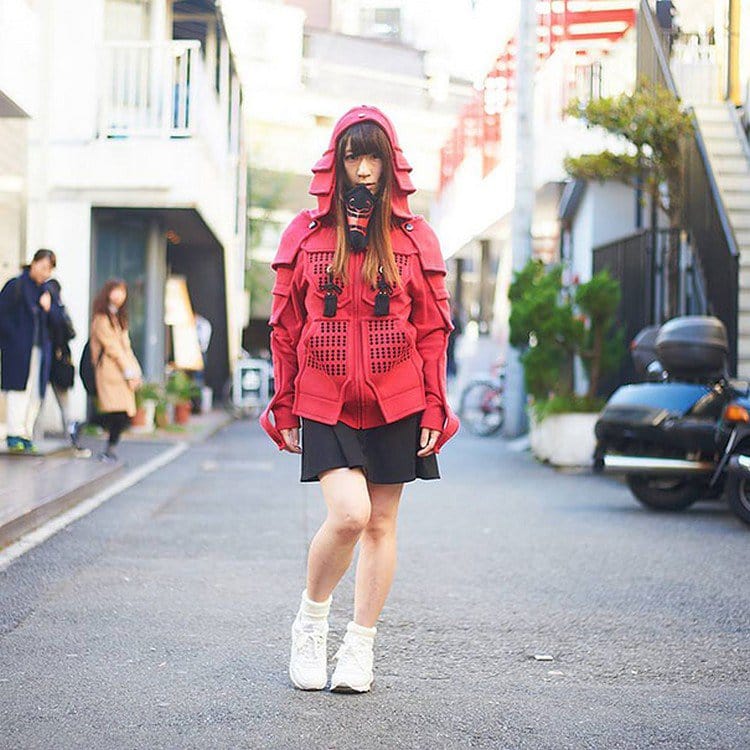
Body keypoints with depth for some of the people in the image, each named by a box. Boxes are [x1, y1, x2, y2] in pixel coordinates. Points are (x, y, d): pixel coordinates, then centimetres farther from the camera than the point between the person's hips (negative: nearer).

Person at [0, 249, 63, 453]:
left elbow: (56, 320, 15)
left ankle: (26, 436, 6)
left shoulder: (47, 291, 16)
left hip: (40, 349, 6)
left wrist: (49, 308, -5)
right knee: (18, 389, -10)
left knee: (35, 394, 2)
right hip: (18, 349, -6)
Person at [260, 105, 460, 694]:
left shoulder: (415, 238, 5)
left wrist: (434, 408, 1)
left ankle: (361, 647, 18)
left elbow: (433, 330, 6)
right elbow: (285, 327, 7)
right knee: (349, 513, -17)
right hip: (325, 400, -1)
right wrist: (284, 406, 4)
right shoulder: (305, 235, 5)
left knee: (382, 522, 5)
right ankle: (311, 621, 8)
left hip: (396, 401, 2)